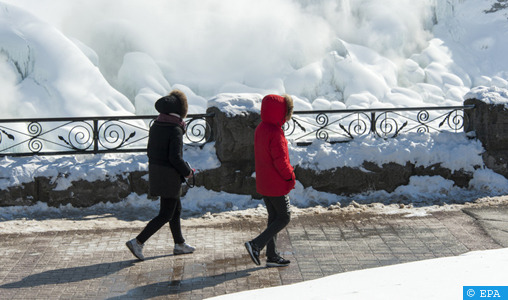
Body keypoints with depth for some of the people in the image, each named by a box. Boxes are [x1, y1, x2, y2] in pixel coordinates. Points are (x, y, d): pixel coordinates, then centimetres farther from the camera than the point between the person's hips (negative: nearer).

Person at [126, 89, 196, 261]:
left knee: (176, 208, 21)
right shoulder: (175, 130, -19)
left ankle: (179, 244, 30)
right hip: (169, 176, -8)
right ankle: (138, 242, -4)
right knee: (166, 215, 1)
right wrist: (187, 172, -7)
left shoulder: (155, 126, 5)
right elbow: (175, 157, -23)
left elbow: (150, 151, 11)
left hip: (155, 172, 8)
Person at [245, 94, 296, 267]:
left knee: (273, 217, 15)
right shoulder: (275, 133, -22)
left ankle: (272, 256, 18)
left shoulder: (260, 129, 8)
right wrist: (290, 176, -8)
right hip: (277, 185, -9)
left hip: (263, 183, 9)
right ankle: (256, 245, -6)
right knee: (284, 218, 2)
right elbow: (280, 160, -23)